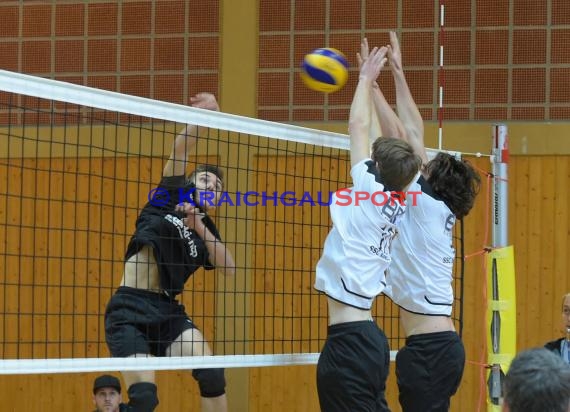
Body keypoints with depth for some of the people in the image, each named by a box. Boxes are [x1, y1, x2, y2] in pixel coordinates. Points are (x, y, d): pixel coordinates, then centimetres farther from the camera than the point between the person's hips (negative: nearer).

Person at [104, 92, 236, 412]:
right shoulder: (172, 195, 7)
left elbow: (229, 267, -4)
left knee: (212, 375, -15)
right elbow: (180, 149, -8)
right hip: (130, 308, -4)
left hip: (168, 310, 4)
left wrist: (198, 227, -12)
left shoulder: (207, 230, 15)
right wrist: (202, 115, -23)